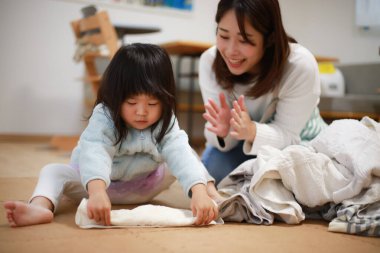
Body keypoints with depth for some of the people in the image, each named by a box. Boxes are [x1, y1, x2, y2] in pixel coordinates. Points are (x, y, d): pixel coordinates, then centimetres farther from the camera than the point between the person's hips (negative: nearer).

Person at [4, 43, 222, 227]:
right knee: (54, 171, -27)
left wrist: (200, 191, -55)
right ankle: (41, 206, -52)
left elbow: (181, 153, -37)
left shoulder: (166, 124, -21)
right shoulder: (104, 117, -30)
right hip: (96, 181, -2)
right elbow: (94, 152, -48)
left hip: (142, 188, 2)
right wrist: (97, 191, -68)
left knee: (188, 154, -14)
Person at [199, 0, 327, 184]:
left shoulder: (301, 66, -32)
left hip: (300, 143, -1)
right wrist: (223, 131, -46)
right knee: (213, 168, -25)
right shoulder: (209, 61, -23)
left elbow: (287, 134, -26)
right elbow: (223, 137, -21)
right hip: (245, 142, 1)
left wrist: (253, 132, -48)